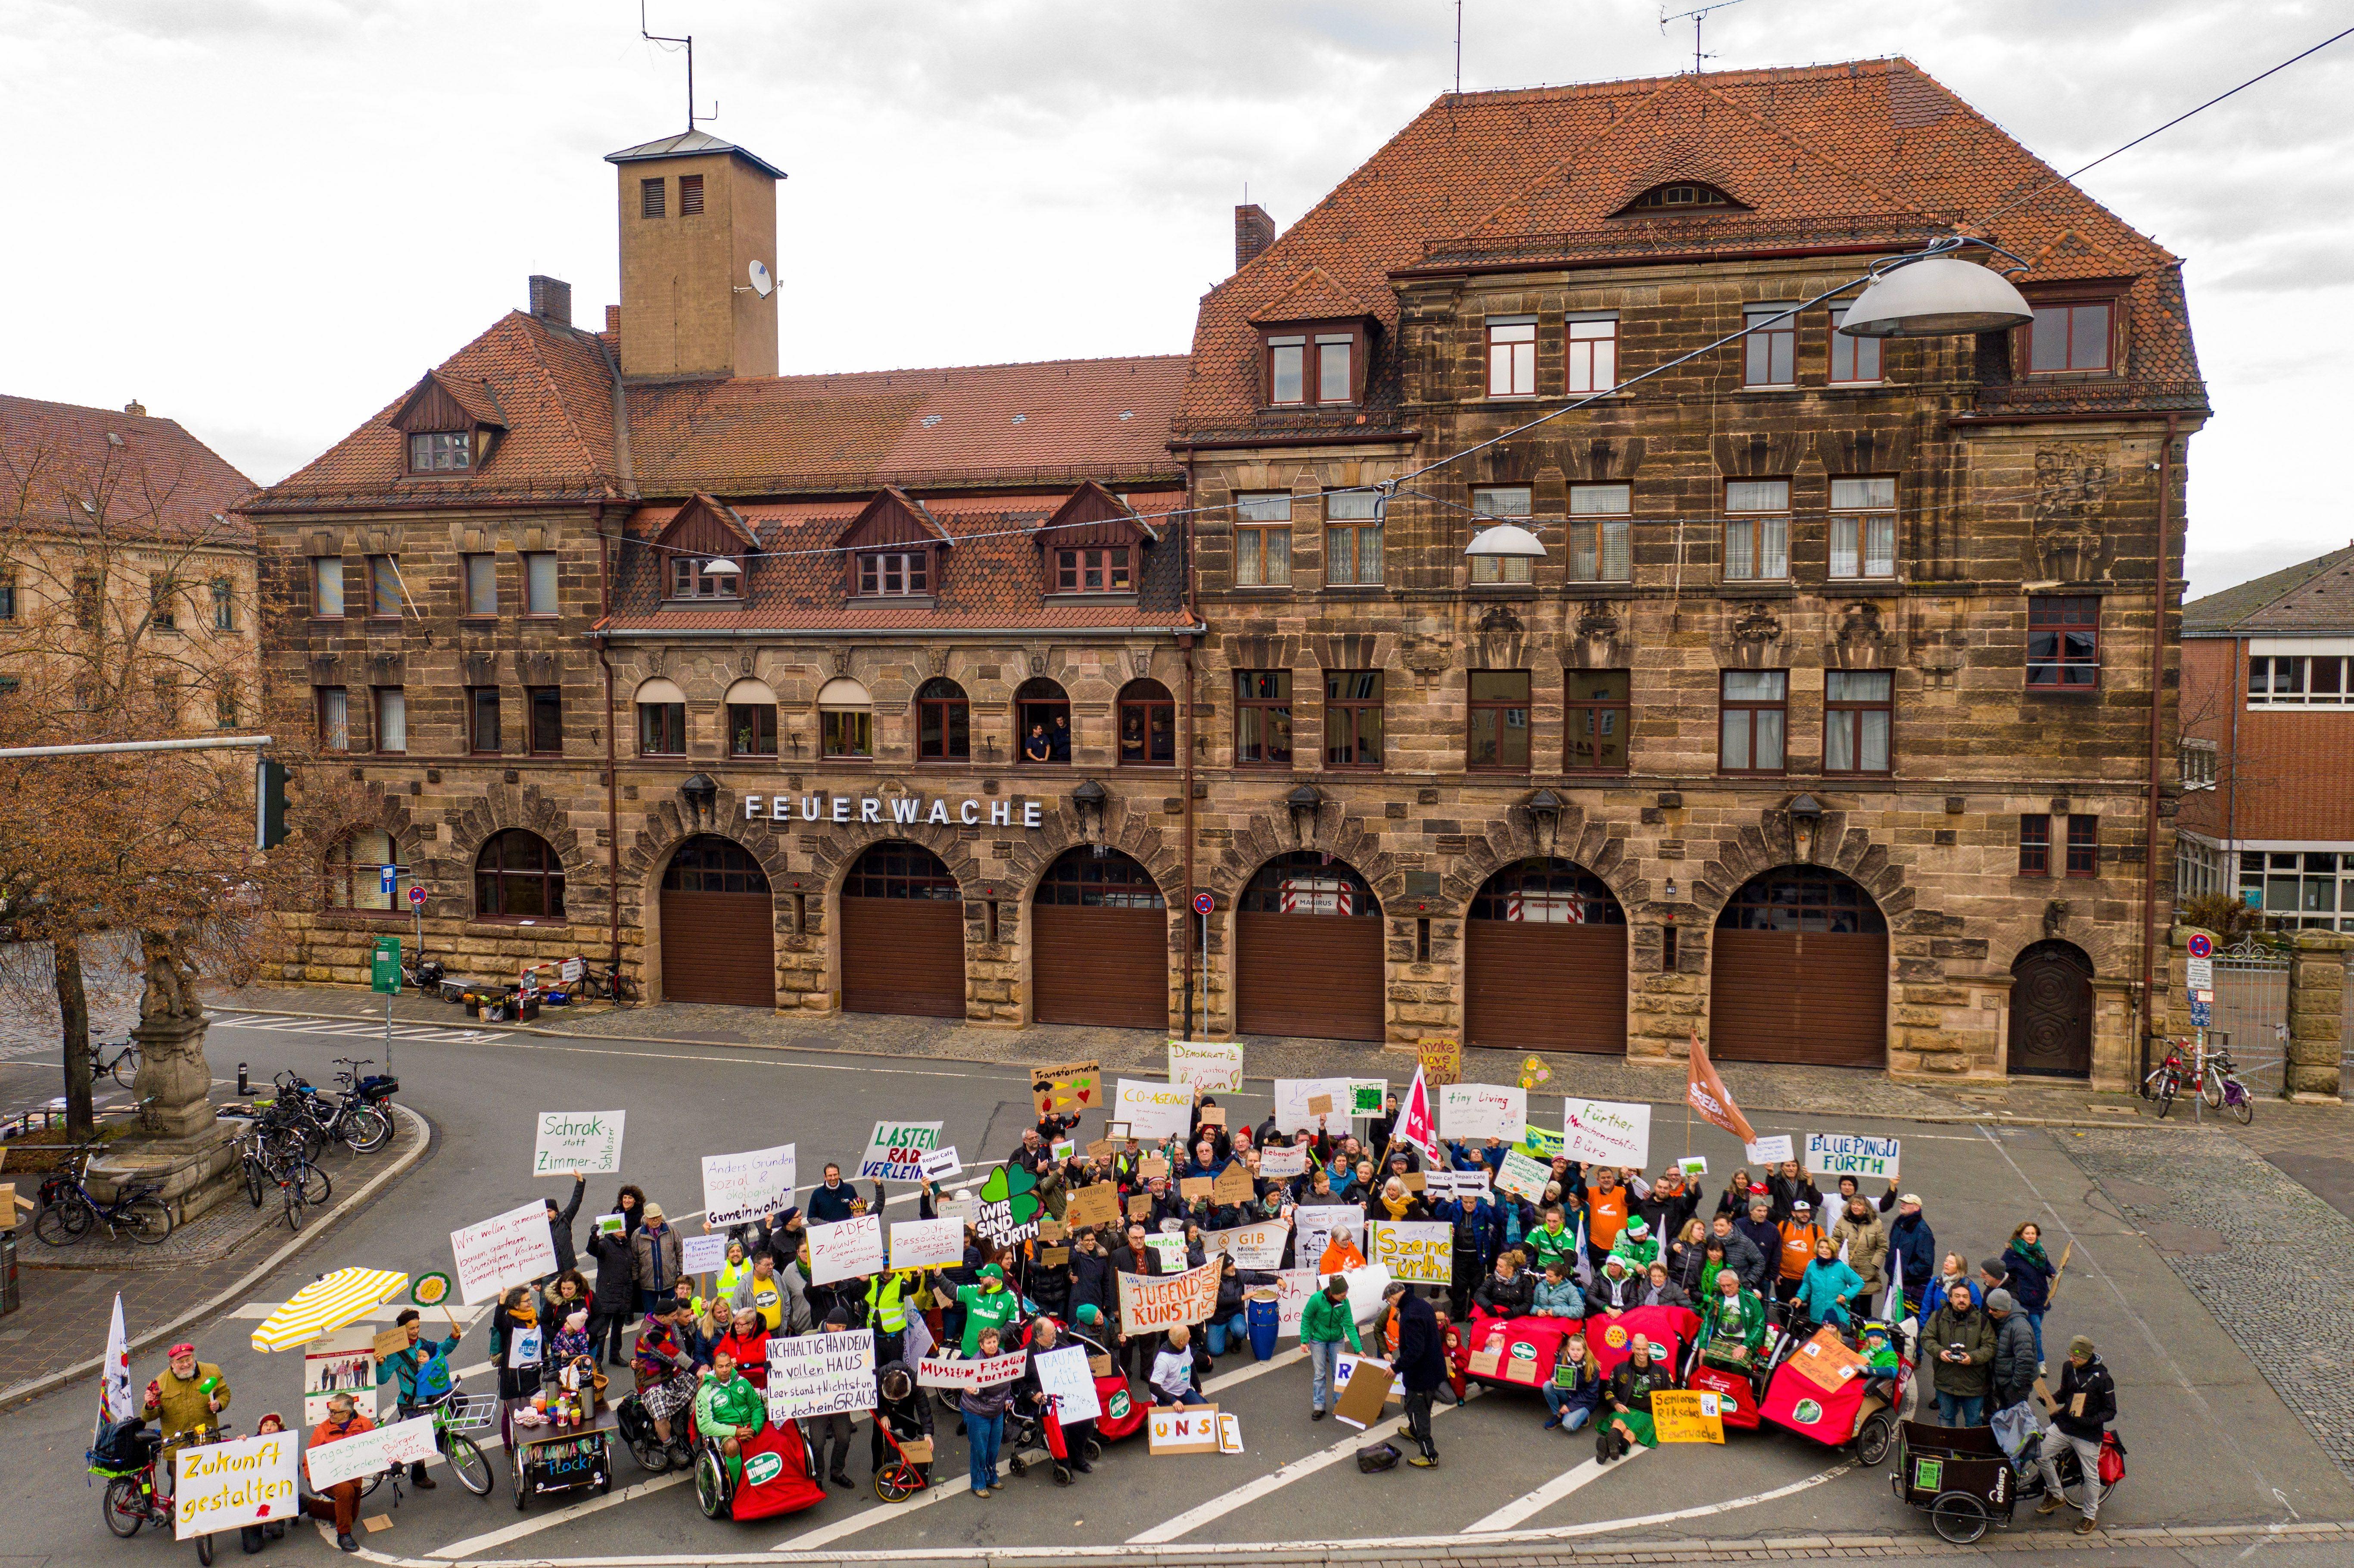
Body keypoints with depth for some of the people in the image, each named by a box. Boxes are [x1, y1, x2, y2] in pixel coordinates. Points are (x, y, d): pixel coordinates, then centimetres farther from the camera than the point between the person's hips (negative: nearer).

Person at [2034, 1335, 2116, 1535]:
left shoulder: (2102, 1378, -16)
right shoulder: (2069, 1368, 0)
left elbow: (2111, 1412, -11)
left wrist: (2089, 1421, -24)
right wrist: (2051, 1399, -4)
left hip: (2089, 1434, -5)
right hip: (2064, 1426, 5)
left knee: (2091, 1475, 5)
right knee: (2040, 1455, -4)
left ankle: (2090, 1517, 24)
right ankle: (2056, 1496, 17)